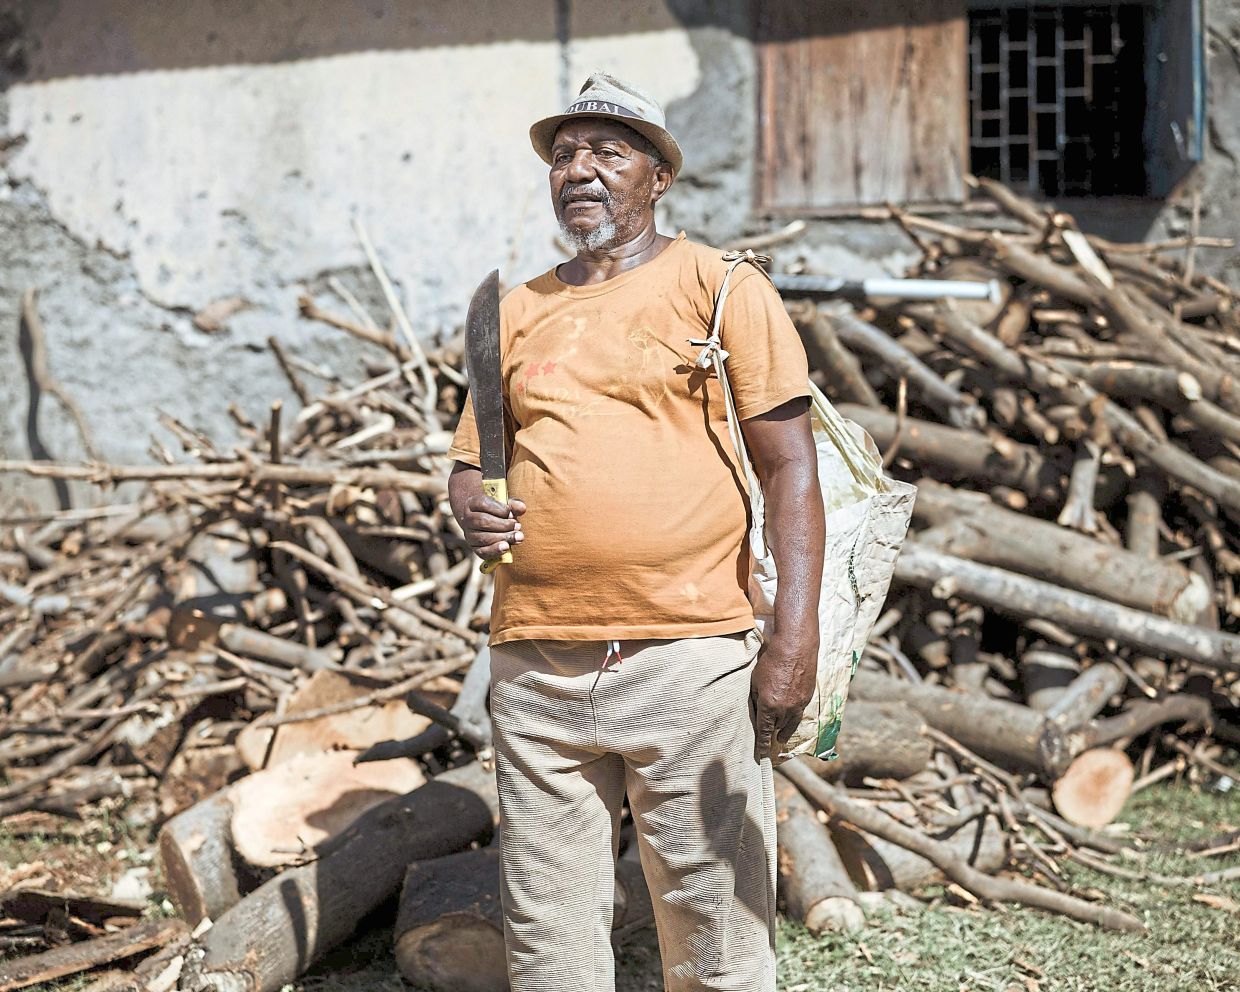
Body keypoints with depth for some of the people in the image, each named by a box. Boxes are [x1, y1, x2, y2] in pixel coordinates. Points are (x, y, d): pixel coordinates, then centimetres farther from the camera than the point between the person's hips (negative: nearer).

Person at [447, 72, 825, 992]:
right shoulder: (519, 312, 16)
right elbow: (472, 462, 22)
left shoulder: (722, 288, 3)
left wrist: (796, 636, -13)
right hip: (536, 666, 4)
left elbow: (791, 467, -2)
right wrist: (471, 506, -3)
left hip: (690, 658, -4)